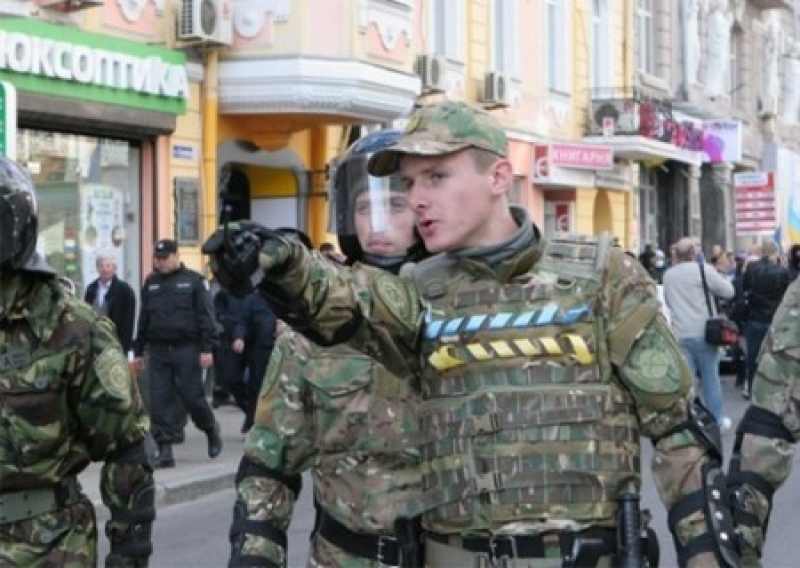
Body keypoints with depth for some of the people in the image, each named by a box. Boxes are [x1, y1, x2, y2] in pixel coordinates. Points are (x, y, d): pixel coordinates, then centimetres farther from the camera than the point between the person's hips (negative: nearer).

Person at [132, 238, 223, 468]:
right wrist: (138, 351, 16)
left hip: (187, 350, -4)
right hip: (158, 351, 5)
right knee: (159, 402, -2)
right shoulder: (150, 283, 14)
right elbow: (143, 318, 19)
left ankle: (212, 430, 26)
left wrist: (207, 348, -12)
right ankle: (165, 451, 1)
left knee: (192, 396, -2)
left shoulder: (194, 281, -1)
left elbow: (206, 317, -5)